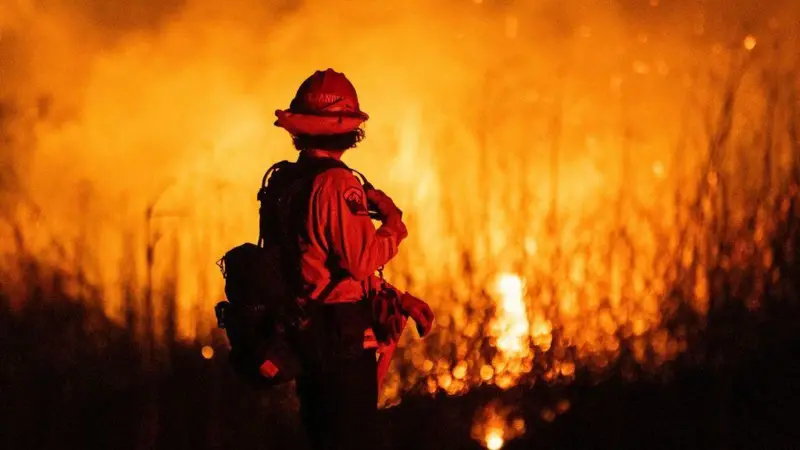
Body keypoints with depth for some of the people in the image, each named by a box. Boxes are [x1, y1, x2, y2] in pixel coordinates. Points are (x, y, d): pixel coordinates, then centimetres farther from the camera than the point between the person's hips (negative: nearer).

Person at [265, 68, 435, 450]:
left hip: (303, 333, 9)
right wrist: (394, 225, -5)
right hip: (343, 335, -9)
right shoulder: (335, 183, -19)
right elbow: (362, 260, -24)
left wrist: (399, 299, 15)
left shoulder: (284, 182, 11)